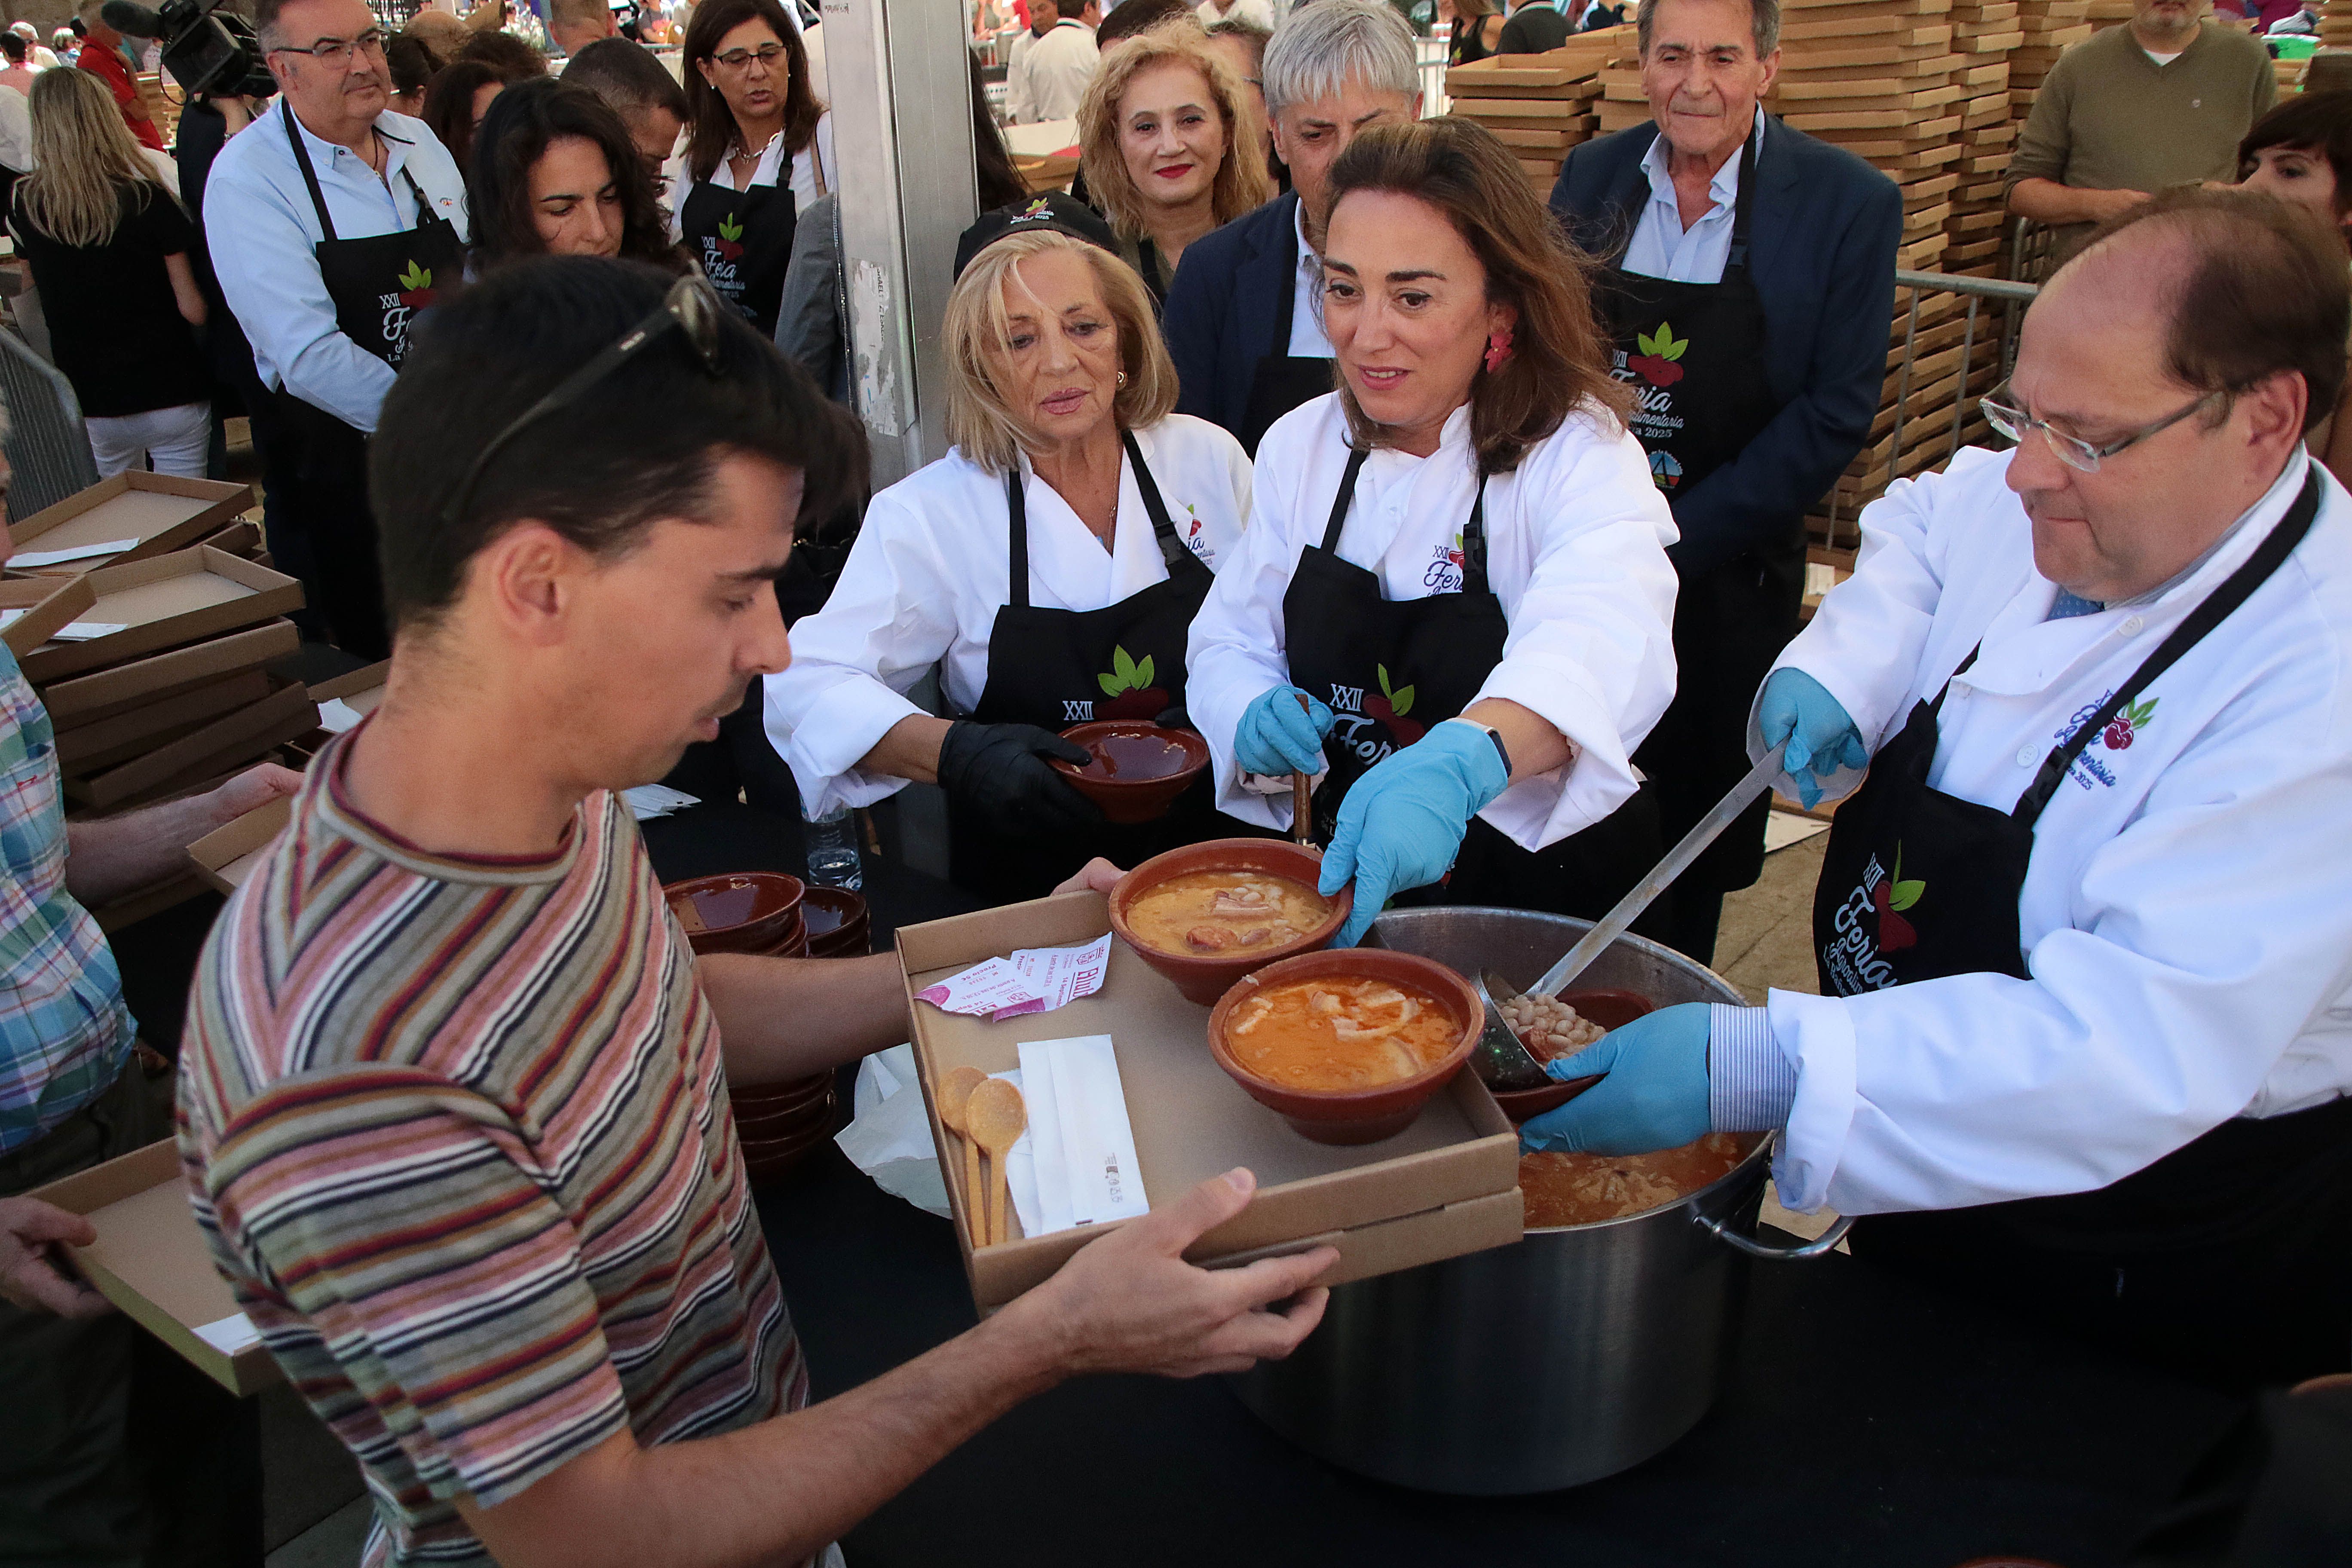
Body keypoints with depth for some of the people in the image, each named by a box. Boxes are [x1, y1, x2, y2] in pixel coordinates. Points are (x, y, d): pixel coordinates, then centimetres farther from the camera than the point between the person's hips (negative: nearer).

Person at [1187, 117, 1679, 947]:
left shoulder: (1580, 458, -14)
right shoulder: (1299, 448, 4)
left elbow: (1600, 643, -34)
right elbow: (1233, 640, 8)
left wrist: (1457, 764, -55)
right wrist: (1255, 720, -17)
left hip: (1547, 887, -3)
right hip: (1352, 876, 3)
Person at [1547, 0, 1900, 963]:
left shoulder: (1850, 204, -8)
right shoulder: (1591, 177, 2)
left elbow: (1836, 412, -10)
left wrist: (1679, 538, -15)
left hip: (1726, 572, -2)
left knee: (1701, 810, 9)